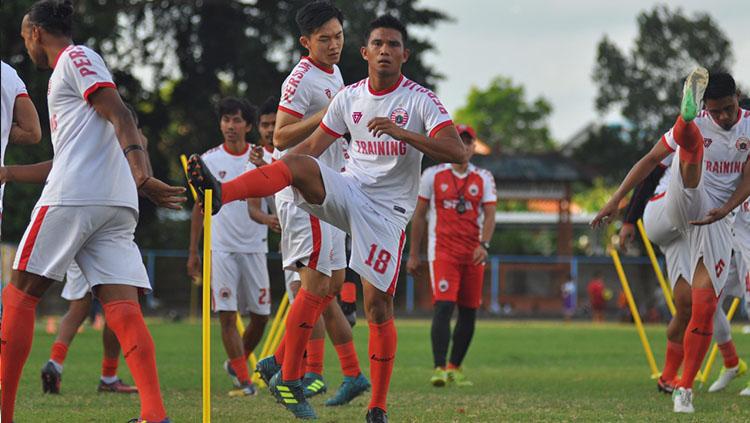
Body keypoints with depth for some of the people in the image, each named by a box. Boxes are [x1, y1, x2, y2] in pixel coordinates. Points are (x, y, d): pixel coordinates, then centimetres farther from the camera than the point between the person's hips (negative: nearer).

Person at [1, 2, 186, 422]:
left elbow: (121, 117, -13)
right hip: (117, 204, 8)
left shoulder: (74, 58, 2)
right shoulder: (79, 63, 30)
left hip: (73, 197, -8)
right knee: (122, 304, -6)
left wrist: (139, 174, -28)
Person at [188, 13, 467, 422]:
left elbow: (457, 152, -19)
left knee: (377, 306, -6)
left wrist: (401, 133, -29)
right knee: (297, 165, -27)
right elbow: (312, 145, 15)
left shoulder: (421, 100, -7)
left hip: (387, 209, -3)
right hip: (348, 189, 3)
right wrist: (271, 166, 1)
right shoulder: (349, 97, 6)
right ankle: (220, 192, -45)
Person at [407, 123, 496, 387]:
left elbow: (489, 216, 2)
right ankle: (439, 368, -20)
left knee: (469, 313, 6)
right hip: (442, 250, -3)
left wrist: (483, 245, -16)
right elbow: (419, 216, 8)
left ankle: (454, 368, 19)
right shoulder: (433, 175, 4)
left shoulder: (484, 179, 9)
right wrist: (413, 254, 7)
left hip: (473, 254, 3)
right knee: (443, 306, -17)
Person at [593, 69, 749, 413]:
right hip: (685, 203, -2)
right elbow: (651, 159, 4)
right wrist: (615, 200, -1)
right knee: (693, 141, -30)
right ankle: (686, 113, -68)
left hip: (715, 221, 2)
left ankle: (685, 388, 2)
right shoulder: (695, 126, 1)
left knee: (705, 306, -7)